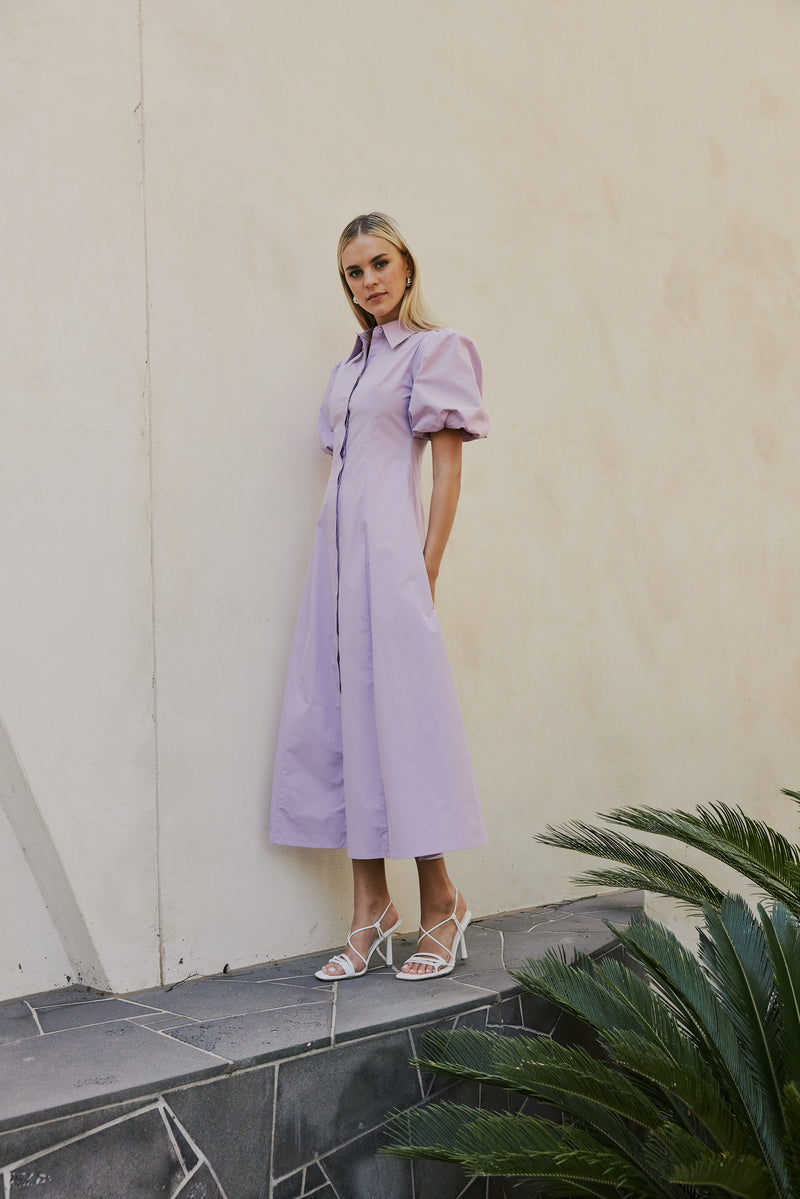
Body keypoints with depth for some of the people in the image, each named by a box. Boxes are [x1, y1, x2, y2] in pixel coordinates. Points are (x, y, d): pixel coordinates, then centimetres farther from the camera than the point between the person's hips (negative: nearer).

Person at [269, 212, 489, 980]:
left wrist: (426, 568, -11)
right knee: (339, 719, 4)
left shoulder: (435, 350, 2)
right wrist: (339, 563, 7)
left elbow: (448, 464, -4)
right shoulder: (353, 363, 20)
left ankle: (439, 904, 7)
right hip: (336, 549, 7)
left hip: (388, 549, -7)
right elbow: (346, 462, 16)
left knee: (401, 713, -6)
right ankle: (369, 909, 11)